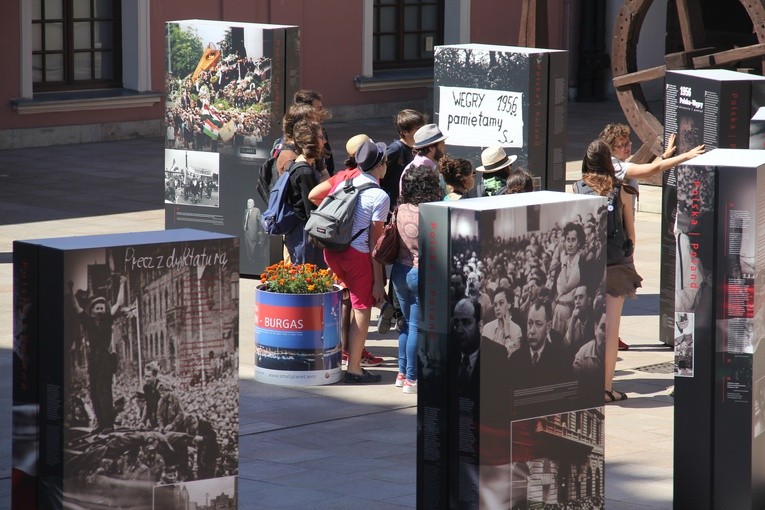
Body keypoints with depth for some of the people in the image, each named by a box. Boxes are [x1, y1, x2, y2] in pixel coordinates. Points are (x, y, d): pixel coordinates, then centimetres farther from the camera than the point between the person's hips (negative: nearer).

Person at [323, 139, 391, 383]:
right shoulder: (380, 197, -10)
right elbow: (375, 241, -11)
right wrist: (378, 280, -7)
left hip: (332, 250, 7)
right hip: (357, 254, -7)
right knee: (362, 310, 3)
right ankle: (353, 369, 6)